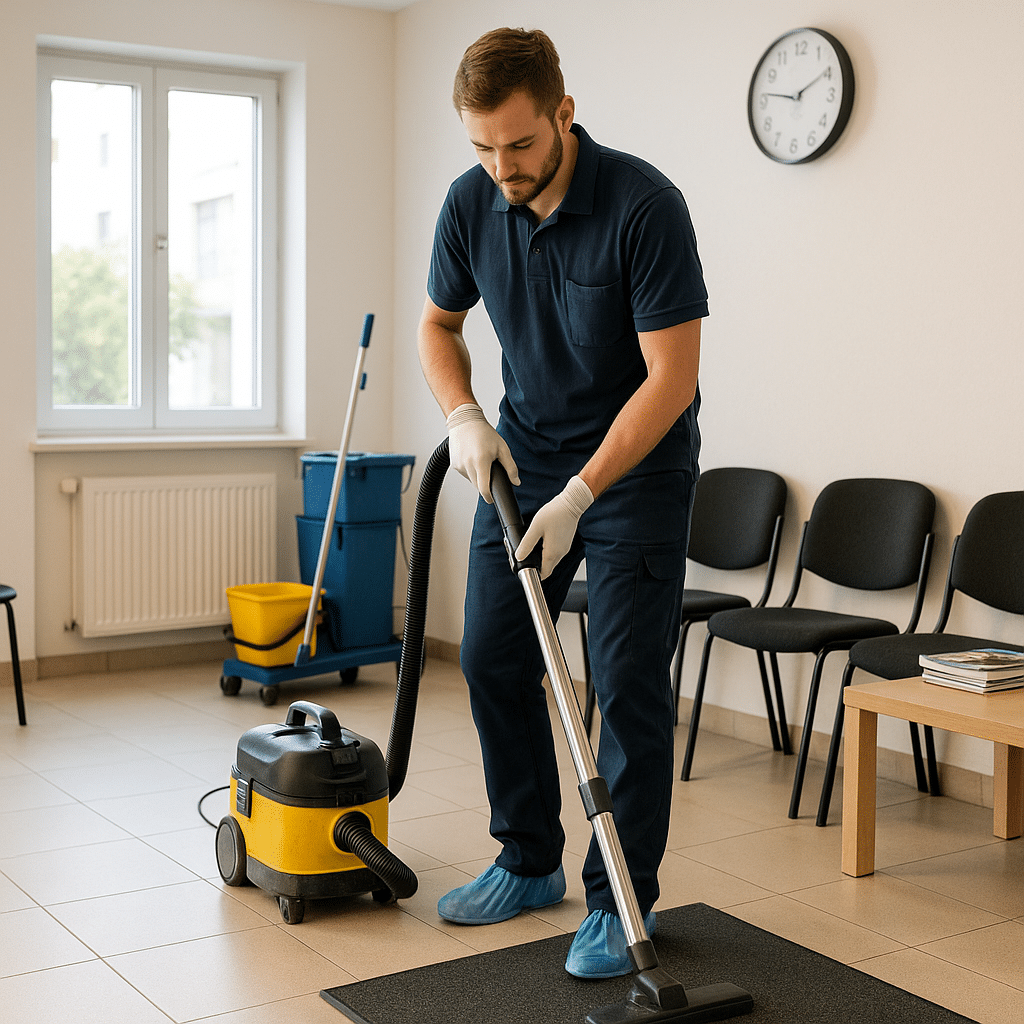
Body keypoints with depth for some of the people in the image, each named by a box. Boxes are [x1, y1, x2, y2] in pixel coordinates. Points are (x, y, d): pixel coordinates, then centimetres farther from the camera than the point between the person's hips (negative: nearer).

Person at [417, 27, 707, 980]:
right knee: (492, 657, 6)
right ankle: (529, 861, 22)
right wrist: (464, 417, -11)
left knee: (628, 680, -7)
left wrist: (578, 496, -27)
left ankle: (622, 899, 7)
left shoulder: (645, 204, -25)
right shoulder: (471, 202, -8)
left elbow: (672, 376, -24)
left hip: (637, 461, -5)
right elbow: (438, 324, 8)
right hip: (524, 453, 6)